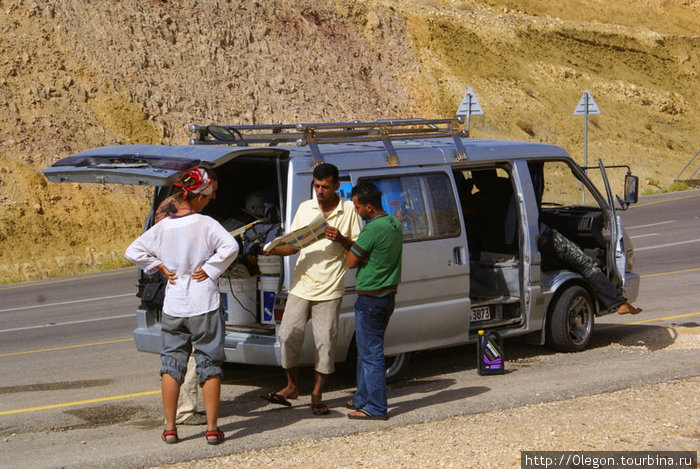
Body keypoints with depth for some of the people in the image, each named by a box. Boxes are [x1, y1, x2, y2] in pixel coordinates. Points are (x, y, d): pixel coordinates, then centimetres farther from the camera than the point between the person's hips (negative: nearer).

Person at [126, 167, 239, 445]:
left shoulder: (162, 227, 2)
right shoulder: (205, 224, -11)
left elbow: (133, 251, 5)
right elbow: (230, 247, -24)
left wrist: (161, 268, 8)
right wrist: (209, 270, -12)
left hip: (173, 307, 3)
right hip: (204, 306, -3)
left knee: (171, 364, 11)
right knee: (209, 365, 5)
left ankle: (170, 429, 11)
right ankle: (212, 429, 5)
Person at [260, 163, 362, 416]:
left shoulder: (348, 210, 1)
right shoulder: (305, 208, 9)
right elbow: (293, 245, 11)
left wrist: (341, 239, -16)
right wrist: (274, 250, -9)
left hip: (330, 289, -3)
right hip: (301, 285, 3)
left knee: (325, 341, -1)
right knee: (288, 335, -1)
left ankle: (317, 395, 11)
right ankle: (292, 387, 18)